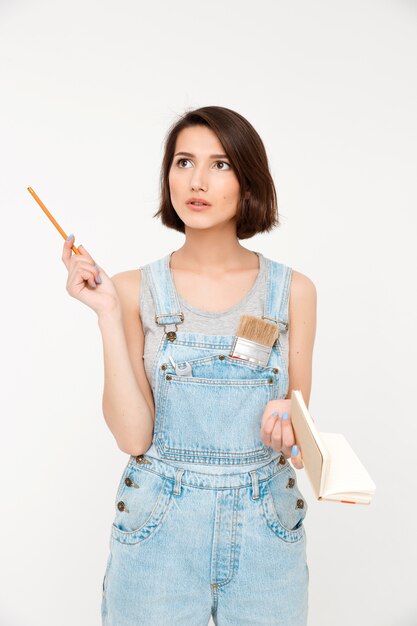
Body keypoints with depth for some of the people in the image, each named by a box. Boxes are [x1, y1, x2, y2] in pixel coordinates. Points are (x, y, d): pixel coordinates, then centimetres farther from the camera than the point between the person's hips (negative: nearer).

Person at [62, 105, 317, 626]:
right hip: (158, 527, -1)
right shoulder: (135, 289, -5)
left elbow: (296, 426, 5)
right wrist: (108, 314, -16)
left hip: (265, 531, 2)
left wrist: (285, 416, -17)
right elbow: (133, 437, -12)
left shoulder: (292, 290, -2)